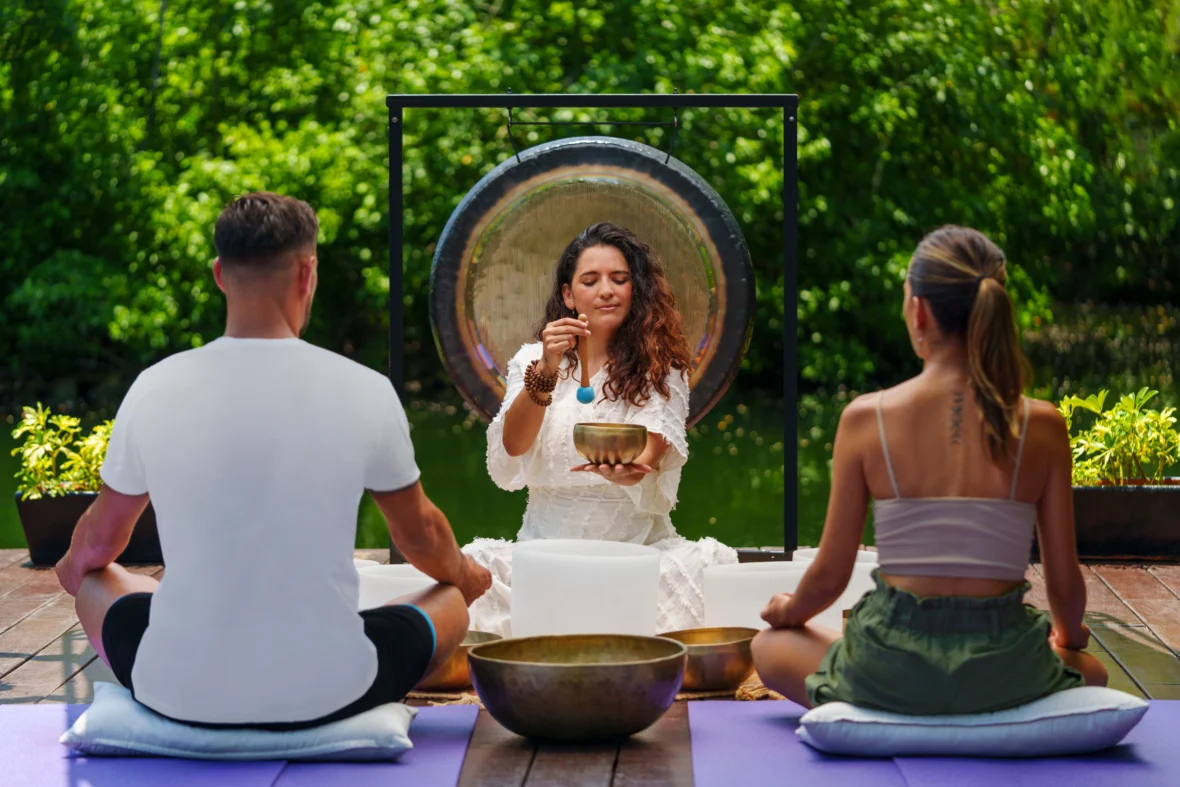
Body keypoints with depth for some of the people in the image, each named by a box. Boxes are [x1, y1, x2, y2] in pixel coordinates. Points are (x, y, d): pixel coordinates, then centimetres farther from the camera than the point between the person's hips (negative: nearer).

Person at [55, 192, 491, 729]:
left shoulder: (154, 389, -6)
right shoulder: (365, 392, -9)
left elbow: (99, 540, 12)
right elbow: (419, 533, 9)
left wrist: (72, 568, 37)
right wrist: (464, 575, 34)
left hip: (179, 697, 1)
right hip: (327, 696, -1)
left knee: (96, 584, 32)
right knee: (451, 601, 28)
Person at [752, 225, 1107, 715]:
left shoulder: (865, 419, -7)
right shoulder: (1041, 427, -5)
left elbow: (829, 577, -1)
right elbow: (1065, 585, 1)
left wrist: (787, 612, 23)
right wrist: (1070, 635, 26)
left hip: (891, 674, -2)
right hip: (1003, 679, 2)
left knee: (769, 647, 30)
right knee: (1091, 674, 38)